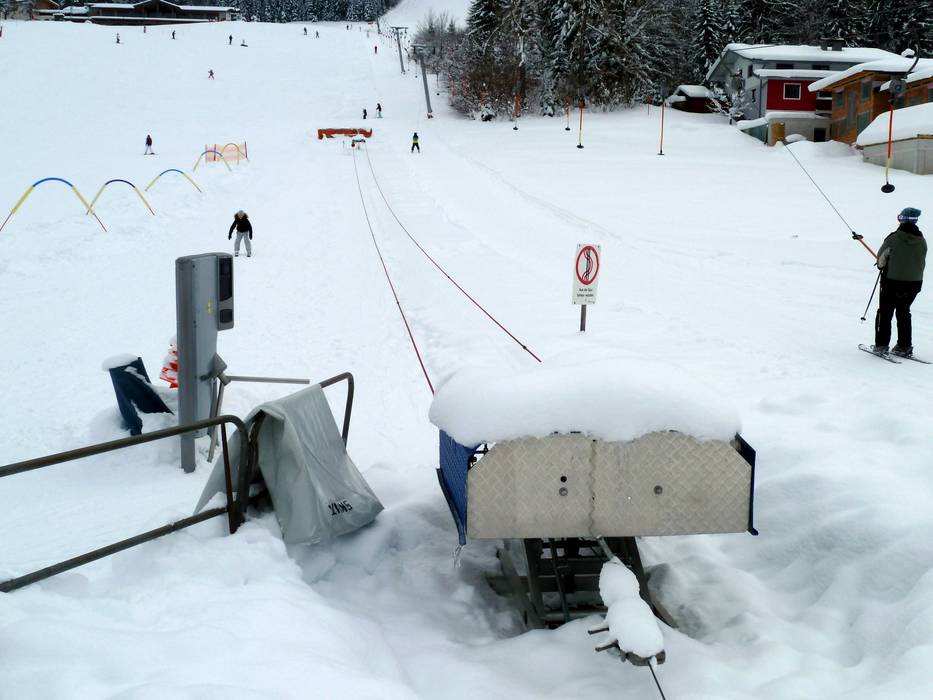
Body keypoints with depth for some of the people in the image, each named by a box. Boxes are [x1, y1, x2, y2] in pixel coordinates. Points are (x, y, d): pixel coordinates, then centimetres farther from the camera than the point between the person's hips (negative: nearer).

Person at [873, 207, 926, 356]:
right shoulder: (922, 241, -3)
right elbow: (921, 262, 5)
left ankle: (881, 345, 7)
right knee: (904, 312, 18)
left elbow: (881, 256, -5)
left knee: (885, 312, 9)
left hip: (892, 281, -4)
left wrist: (882, 265, 16)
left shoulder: (894, 238, -15)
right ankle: (905, 346, 18)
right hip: (915, 282, 4)